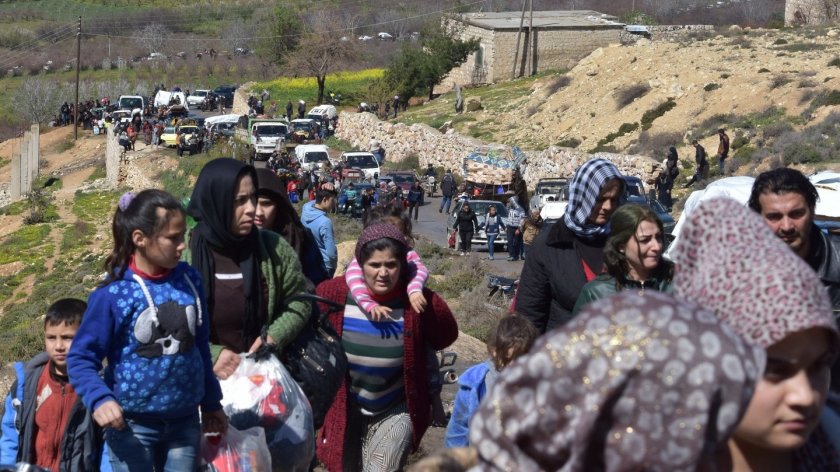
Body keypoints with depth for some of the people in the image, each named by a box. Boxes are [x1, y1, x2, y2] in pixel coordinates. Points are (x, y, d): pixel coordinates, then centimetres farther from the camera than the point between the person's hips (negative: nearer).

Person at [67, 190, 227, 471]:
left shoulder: (189, 280, 0)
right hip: (132, 424, -4)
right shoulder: (114, 294, -15)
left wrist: (211, 402, 18)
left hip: (185, 421, 4)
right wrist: (99, 399, -28)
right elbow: (81, 358, -11)